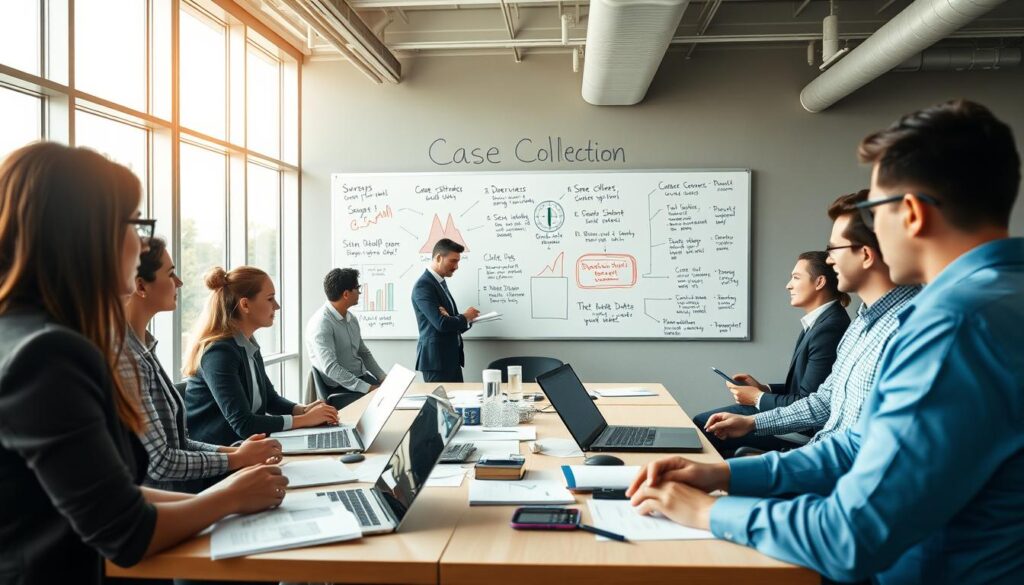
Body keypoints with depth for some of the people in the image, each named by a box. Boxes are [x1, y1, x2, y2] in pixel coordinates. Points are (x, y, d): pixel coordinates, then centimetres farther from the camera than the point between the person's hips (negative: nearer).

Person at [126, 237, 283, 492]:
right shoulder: (124, 357, -19)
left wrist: (236, 451, -3)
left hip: (175, 495, 8)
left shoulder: (143, 348, 9)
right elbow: (159, 462, -20)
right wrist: (237, 459, -10)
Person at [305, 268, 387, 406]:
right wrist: (367, 388, -27)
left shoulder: (351, 318, 10)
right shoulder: (321, 323, -17)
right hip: (339, 388, -8)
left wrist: (383, 378, 4)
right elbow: (330, 368, -25)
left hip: (361, 377, 8)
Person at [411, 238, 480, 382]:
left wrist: (467, 319, -9)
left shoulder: (441, 283, 15)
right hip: (436, 359, -9)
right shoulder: (423, 286, -14)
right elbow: (442, 323, -23)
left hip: (452, 358, 9)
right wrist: (465, 318, -5)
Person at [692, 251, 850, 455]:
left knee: (703, 426, -11)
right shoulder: (818, 322, 9)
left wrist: (757, 398, -10)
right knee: (701, 422, 5)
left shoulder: (829, 328, -21)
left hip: (803, 431, -9)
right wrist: (763, 389, 4)